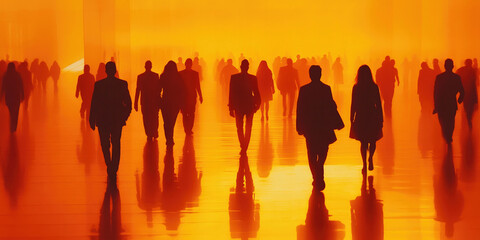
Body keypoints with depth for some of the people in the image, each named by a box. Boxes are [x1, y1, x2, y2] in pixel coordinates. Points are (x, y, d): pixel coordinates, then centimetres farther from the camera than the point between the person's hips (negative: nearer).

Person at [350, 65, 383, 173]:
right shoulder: (374, 87, -5)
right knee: (373, 141, 16)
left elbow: (353, 105, -3)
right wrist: (381, 119, 6)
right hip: (372, 116, 0)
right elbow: (378, 104, -2)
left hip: (360, 117, 0)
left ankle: (365, 164, 3)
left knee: (363, 142, 10)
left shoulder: (356, 87, -5)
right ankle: (370, 158, -6)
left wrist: (352, 120, 5)